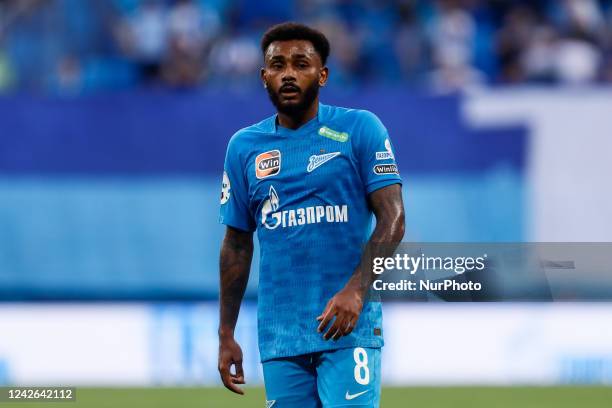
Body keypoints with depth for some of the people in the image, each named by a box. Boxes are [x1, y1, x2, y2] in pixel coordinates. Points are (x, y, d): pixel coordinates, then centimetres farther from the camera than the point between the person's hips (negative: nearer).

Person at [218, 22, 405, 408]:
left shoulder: (360, 129, 1)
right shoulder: (244, 146, 12)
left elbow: (392, 219, -6)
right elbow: (237, 245, 17)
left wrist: (355, 289, -20)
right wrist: (226, 335, 13)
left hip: (349, 327, -4)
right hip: (278, 332, 4)